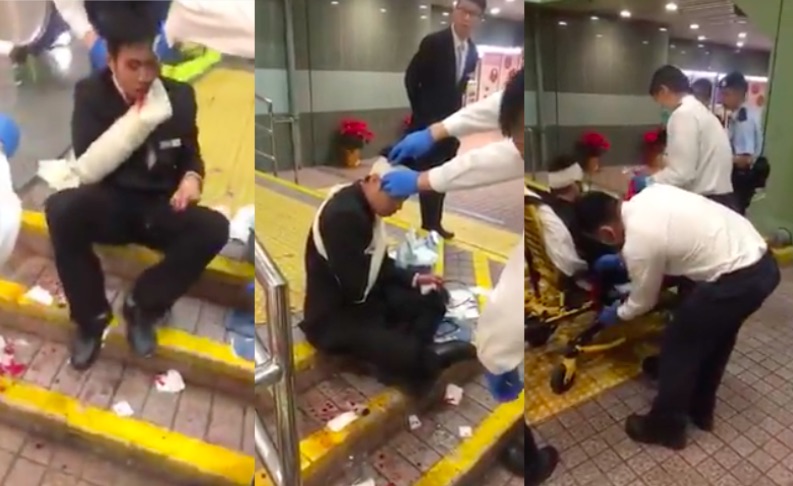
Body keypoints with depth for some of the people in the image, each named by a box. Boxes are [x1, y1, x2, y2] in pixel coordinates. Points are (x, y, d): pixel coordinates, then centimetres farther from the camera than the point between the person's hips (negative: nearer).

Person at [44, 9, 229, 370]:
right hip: (111, 206, -1)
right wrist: (136, 117, -24)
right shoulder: (90, 93, -4)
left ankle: (142, 307, -5)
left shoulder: (179, 95, 1)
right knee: (61, 209, -34)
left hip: (159, 209, 2)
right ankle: (92, 316, -9)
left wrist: (192, 177, -11)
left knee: (215, 229, -28)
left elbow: (191, 154, 14)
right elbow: (88, 170, -16)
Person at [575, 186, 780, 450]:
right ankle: (700, 410, 45)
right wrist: (623, 262, 25)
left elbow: (643, 302, 0)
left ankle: (665, 427, 25)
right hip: (762, 262, 9)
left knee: (679, 347, 9)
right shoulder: (650, 194, 4)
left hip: (736, 280, -9)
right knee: (714, 337, 26)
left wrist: (615, 315, 20)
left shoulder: (637, 245, -18)